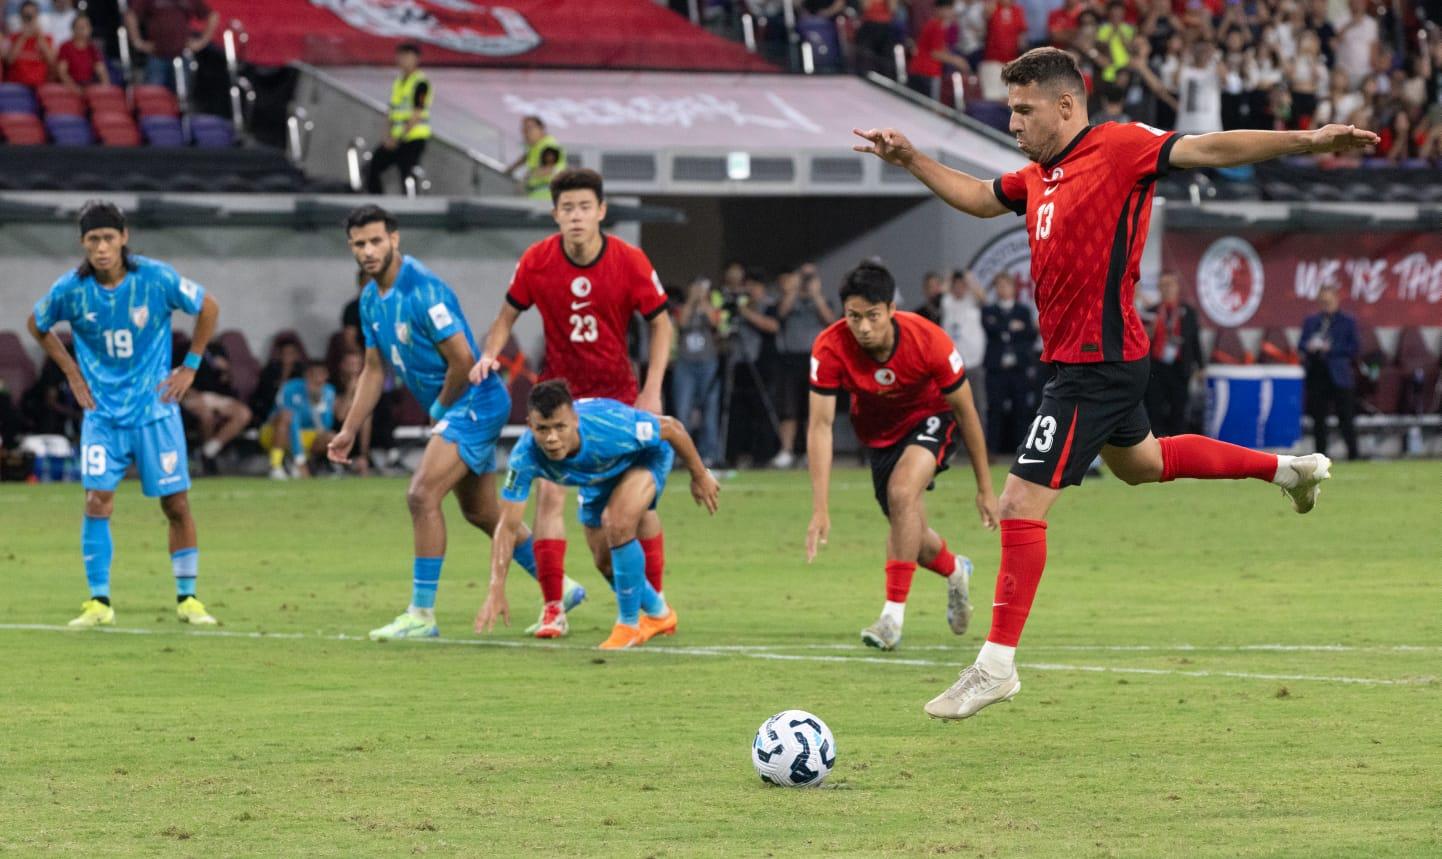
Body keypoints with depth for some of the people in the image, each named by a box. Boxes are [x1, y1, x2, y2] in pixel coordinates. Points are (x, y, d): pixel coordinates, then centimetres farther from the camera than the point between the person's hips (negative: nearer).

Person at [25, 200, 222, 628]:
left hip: (155, 408, 0)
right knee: (97, 502, -12)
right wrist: (73, 373, 6)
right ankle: (99, 603, -3)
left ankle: (187, 598, 14)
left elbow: (208, 308, 3)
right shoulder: (70, 289, -10)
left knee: (176, 504, 0)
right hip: (102, 412, 1)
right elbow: (36, 325, 11)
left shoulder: (156, 278, -14)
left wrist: (190, 366, 1)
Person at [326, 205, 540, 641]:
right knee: (481, 513, 16)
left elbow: (463, 360, -23)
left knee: (423, 495, -18)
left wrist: (439, 409, -9)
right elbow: (375, 369, 17)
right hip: (457, 409, 10)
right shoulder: (371, 299, 7)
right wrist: (349, 431, 14)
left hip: (476, 403, -10)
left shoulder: (423, 290, -22)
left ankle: (421, 614, -13)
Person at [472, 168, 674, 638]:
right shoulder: (536, 261, -10)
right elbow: (508, 314, 4)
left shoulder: (630, 262, -12)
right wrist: (490, 354, -15)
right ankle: (553, 607, -4)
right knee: (550, 493, -11)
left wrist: (651, 391, -9)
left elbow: (660, 323, -2)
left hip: (617, 392, 0)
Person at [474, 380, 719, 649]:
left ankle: (629, 625, -9)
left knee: (618, 525, -28)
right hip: (600, 476, 5)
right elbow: (507, 527, -29)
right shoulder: (525, 457, -36)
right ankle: (658, 614, 38)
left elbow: (672, 428, -25)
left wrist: (700, 476, -10)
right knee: (606, 562, 8)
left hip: (646, 457, -5)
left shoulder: (611, 427, -44)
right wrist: (496, 592, -35)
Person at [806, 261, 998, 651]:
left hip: (931, 419, -3)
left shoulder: (928, 341, -32)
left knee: (902, 492, -31)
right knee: (910, 537, 9)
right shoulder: (830, 348, -29)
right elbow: (820, 425, -25)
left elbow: (966, 412, -18)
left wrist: (985, 488, -11)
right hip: (878, 432, 3)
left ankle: (893, 615, -25)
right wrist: (820, 509, -32)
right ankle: (955, 571, 46)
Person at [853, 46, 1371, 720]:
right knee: (1140, 462, 31)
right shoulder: (1039, 175, 10)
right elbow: (980, 198, 29)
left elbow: (1210, 150, -21)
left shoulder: (1120, 148, -14)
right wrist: (911, 161, 22)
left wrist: (1308, 142, -30)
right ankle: (1289, 469, 45)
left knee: (1021, 505, -10)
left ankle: (996, 665, -5)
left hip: (1097, 363, -10)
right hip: (1082, 359, 10)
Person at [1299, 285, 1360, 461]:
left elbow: (1355, 347, -4)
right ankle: (1320, 452, 11)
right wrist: (1309, 346, -13)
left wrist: (1331, 349, -15)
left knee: (1345, 416, -2)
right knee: (1318, 417, 6)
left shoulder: (1347, 321, 1)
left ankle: (1353, 453, 1)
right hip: (1317, 374, 4)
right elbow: (1301, 344, 11)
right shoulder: (1311, 321, 12)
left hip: (1339, 375, -4)